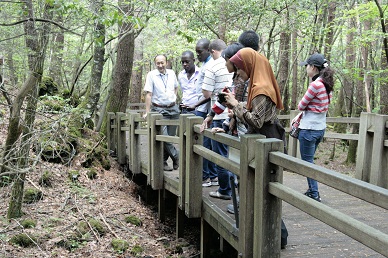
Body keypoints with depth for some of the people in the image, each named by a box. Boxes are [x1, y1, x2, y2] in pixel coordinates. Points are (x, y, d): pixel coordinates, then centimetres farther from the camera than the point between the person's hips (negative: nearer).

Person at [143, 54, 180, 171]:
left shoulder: (172, 73, 8)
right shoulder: (151, 75, -4)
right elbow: (148, 94, -6)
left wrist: (174, 97, 13)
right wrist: (147, 112, -9)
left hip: (173, 109, 4)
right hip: (159, 110, -4)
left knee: (171, 136, 4)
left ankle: (163, 161, 15)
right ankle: (177, 157, 3)